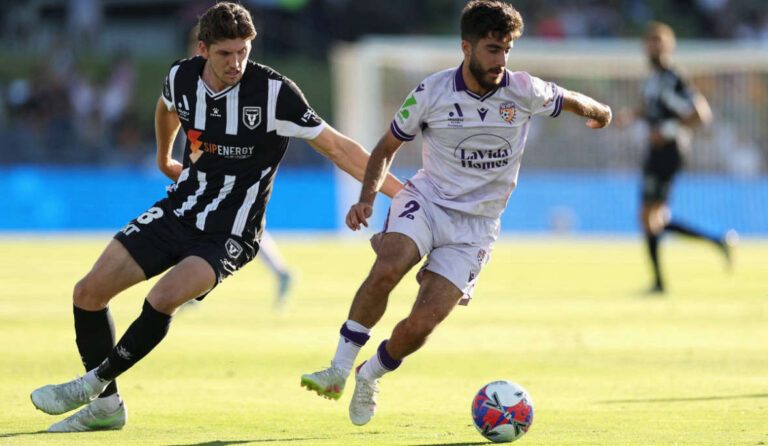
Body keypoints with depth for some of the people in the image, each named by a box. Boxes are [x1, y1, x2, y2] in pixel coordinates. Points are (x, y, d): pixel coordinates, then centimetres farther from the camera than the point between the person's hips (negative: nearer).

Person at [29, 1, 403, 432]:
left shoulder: (275, 92, -20)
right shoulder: (182, 77, -5)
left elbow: (337, 147, -13)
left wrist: (399, 191, -15)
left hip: (229, 235, -5)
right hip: (178, 213, 6)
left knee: (163, 297, -30)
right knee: (89, 292, -1)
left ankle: (95, 382, -10)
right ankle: (106, 405, 14)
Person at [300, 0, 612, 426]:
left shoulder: (524, 91, -8)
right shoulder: (431, 93, -9)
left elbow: (572, 102, 15)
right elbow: (386, 148, 4)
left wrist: (600, 114, 35)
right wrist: (367, 198, -11)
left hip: (475, 224, 1)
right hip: (426, 199, -1)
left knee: (422, 323, -14)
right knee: (387, 268, -33)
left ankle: (370, 377, 16)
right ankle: (338, 371, -21)